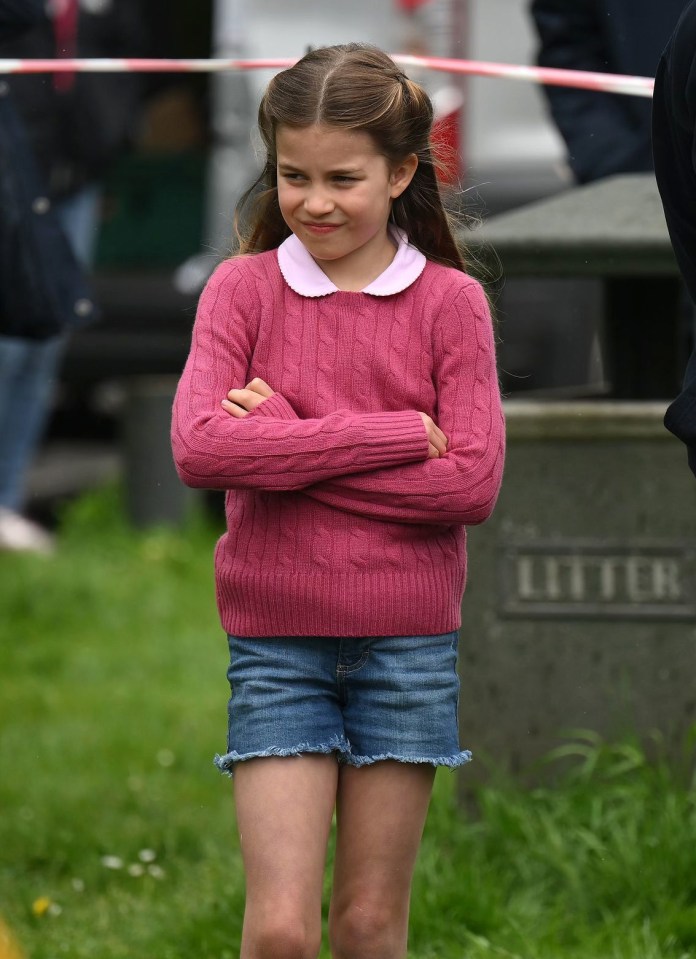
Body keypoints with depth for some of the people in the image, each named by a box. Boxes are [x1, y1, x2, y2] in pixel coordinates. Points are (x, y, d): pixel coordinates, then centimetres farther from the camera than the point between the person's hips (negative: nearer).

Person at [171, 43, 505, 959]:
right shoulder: (243, 288, 1)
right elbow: (198, 446, -14)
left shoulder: (450, 302, 0)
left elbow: (473, 482, -10)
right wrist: (393, 436, -17)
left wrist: (285, 441, -13)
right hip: (277, 638, 0)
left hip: (408, 642, 1)